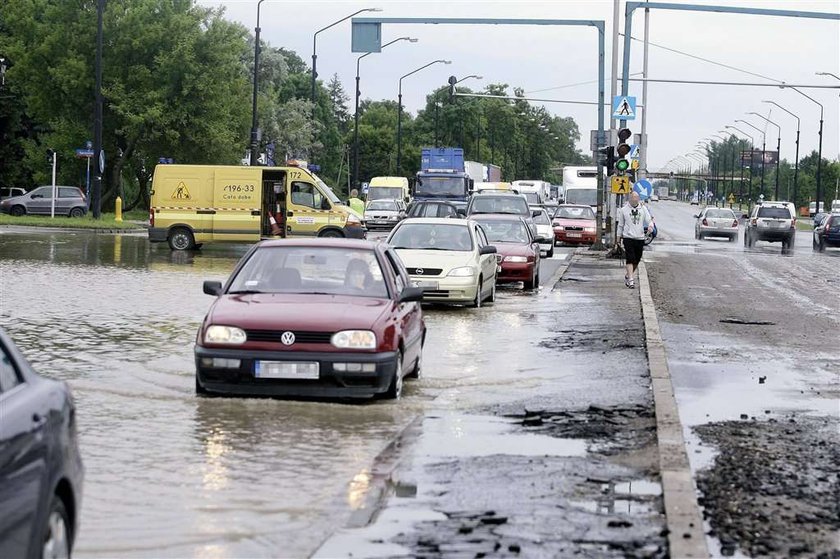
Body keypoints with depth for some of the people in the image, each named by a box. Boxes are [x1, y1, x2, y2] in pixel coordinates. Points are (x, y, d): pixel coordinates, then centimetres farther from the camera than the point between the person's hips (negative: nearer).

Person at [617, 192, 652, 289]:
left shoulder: (643, 208, 8)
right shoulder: (624, 209, 3)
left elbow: (648, 219, 3)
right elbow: (621, 224, 10)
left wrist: (650, 225, -19)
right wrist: (619, 236, 10)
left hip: (640, 237, 3)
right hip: (628, 237, -3)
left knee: (637, 260, 10)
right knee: (630, 259, -13)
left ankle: (628, 275, 31)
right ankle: (630, 279, -15)